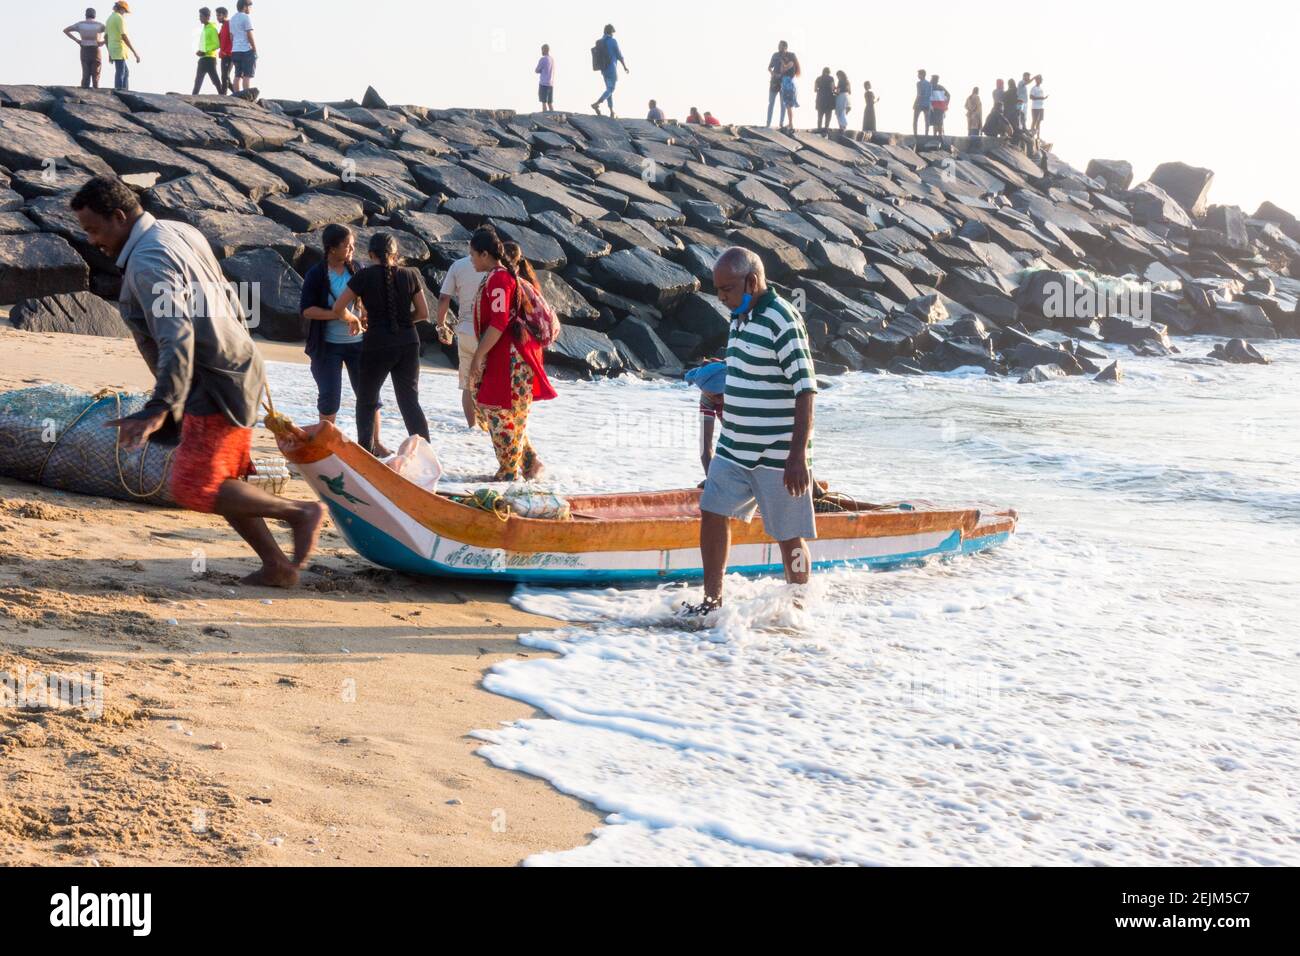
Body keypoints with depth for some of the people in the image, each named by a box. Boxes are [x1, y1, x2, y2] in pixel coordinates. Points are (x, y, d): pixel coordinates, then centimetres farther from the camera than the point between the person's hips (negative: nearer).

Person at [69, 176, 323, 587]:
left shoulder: (148, 263, -20)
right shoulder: (180, 233, 10)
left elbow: (176, 338, -33)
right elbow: (229, 301, 20)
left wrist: (159, 409, -40)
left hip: (215, 386, -10)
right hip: (237, 370, 10)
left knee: (194, 488, -8)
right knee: (222, 481, 14)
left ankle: (300, 512, -4)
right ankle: (277, 566, 15)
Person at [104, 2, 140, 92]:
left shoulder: (109, 19, 17)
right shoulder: (120, 18, -13)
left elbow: (105, 37, 20)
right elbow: (124, 36, -20)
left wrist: (110, 53, 26)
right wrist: (134, 52, -19)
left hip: (113, 50, 10)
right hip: (119, 50, -10)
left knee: (126, 73, 16)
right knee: (120, 74, -7)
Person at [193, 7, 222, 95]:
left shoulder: (212, 28, -10)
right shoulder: (204, 28, 17)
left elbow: (217, 44, -17)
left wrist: (205, 52, -20)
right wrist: (200, 51, 8)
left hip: (209, 58, -9)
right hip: (203, 58, 9)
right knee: (198, 79, 8)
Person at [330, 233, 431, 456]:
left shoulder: (365, 276, -5)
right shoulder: (410, 275, 3)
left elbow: (338, 308, -3)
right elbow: (423, 313, 7)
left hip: (377, 344, -3)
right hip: (408, 343, 3)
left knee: (366, 401, 13)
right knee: (410, 401, 8)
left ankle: (365, 452, 12)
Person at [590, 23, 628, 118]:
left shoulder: (599, 42, 6)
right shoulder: (613, 41, -11)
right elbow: (619, 56, -9)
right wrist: (625, 67, 4)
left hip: (603, 69, 7)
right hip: (612, 68, -7)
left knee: (609, 89, 14)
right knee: (611, 89, -6)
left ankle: (612, 111, 13)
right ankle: (596, 104, -26)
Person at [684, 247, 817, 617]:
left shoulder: (782, 320, -18)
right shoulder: (740, 318, 9)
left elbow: (805, 389, -20)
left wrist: (798, 456, -24)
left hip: (778, 457, -8)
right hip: (734, 448, 8)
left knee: (789, 535, 2)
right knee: (713, 514, 7)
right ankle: (712, 600, 18)